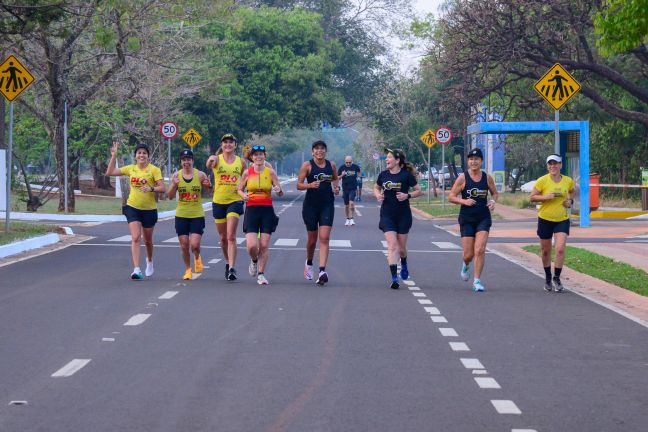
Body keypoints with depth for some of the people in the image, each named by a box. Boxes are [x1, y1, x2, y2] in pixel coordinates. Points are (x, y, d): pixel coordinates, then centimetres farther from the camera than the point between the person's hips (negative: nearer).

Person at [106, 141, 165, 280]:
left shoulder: (154, 170, -7)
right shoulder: (131, 169, 4)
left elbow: (162, 188, -15)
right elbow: (110, 172, 9)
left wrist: (151, 188, -33)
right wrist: (114, 156, 2)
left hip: (149, 209, -1)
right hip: (132, 207, 1)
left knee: (147, 240, 15)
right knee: (135, 238, -14)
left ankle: (149, 261, 46)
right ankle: (136, 270, -19)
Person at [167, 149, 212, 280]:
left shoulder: (200, 175, -4)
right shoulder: (176, 175, 0)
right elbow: (170, 196, -1)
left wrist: (209, 185, -18)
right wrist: (174, 185, -20)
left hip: (197, 215, -2)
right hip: (181, 215, 2)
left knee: (195, 245, -10)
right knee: (184, 245, 3)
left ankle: (197, 258, 25)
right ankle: (188, 269, 23)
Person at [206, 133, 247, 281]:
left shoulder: (241, 162, 4)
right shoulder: (217, 159, -1)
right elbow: (209, 165, -26)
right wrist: (210, 161, -49)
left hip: (235, 201, -1)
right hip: (218, 201, 1)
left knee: (231, 236, -14)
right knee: (223, 237, 12)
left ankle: (232, 268, -19)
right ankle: (228, 263, 34)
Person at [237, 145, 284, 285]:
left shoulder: (270, 172, 1)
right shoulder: (247, 172, 3)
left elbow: (281, 194, 5)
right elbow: (239, 189, 14)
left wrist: (279, 190, -18)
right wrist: (243, 195, -8)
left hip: (267, 210, 0)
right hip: (251, 209, 0)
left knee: (264, 245, -2)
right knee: (252, 246, -11)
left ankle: (261, 274, 11)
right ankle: (254, 261, 22)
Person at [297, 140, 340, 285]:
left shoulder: (331, 165, 5)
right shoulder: (307, 165, -4)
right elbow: (299, 185, -7)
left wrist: (336, 187, 3)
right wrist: (310, 185, -25)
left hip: (327, 205, 1)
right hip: (311, 205, -1)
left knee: (324, 238, -12)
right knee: (312, 238, 10)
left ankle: (322, 271, -19)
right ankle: (309, 263, 38)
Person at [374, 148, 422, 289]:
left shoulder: (406, 175, -7)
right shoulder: (383, 175, 3)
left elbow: (419, 191, -1)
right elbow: (376, 188, 20)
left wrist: (407, 195, -18)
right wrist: (378, 195, -1)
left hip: (403, 215, -1)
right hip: (387, 215, 2)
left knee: (401, 248, 8)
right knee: (392, 245, -12)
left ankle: (404, 266, 43)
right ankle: (394, 278, -14)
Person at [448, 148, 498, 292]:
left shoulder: (487, 178, 2)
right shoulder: (463, 178, -5)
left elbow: (494, 193, 17)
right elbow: (451, 197, -3)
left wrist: (492, 201, -4)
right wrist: (464, 201, -20)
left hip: (483, 218, 1)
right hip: (467, 219, -1)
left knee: (480, 250, -12)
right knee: (468, 254, 2)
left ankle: (477, 281, -3)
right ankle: (465, 265, 39)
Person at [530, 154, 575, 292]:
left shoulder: (568, 181, -2)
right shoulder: (542, 181, -10)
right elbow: (532, 197, -6)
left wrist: (570, 201, 0)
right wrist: (546, 197, -21)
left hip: (562, 220, 1)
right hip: (545, 219, -1)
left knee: (560, 249, -15)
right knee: (546, 251, 10)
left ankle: (557, 278, 0)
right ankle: (548, 278, 30)